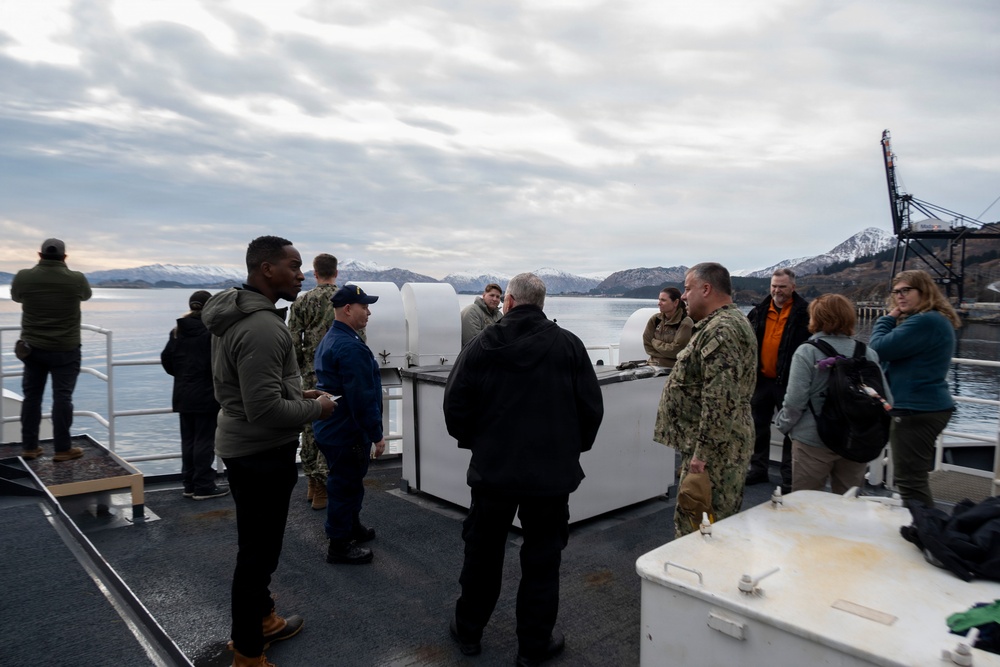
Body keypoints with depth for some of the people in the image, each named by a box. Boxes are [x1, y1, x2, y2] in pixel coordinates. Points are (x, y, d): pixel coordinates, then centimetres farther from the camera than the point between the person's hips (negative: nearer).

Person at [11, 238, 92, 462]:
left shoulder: (23, 277, -5)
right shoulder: (77, 279, -10)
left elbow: (15, 297, 16)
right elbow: (86, 295, 13)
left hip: (32, 347, 3)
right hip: (65, 349, -3)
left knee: (32, 396, 12)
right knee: (62, 397, 0)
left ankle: (29, 447, 18)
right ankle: (62, 449, 4)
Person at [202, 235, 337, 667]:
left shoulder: (235, 313, 8)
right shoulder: (262, 327, -27)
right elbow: (265, 409, -30)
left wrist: (297, 392, 11)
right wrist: (315, 408, -14)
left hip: (243, 445, 11)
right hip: (262, 453, -11)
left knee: (258, 545, 24)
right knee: (258, 552, 4)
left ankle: (263, 622, 43)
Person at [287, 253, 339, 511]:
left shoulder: (302, 302, 0)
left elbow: (293, 343, -2)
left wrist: (299, 368, 11)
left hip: (311, 376, 2)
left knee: (310, 428, 14)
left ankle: (313, 485, 24)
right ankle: (322, 491, 6)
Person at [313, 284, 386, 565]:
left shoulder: (329, 340, 11)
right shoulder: (351, 347, -24)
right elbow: (362, 398, -26)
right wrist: (376, 435, -19)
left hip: (330, 427, 10)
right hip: (347, 433, -10)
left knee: (346, 482, 24)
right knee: (346, 486, 3)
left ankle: (352, 526, 41)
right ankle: (340, 545, 16)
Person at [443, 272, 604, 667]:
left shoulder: (481, 347, -6)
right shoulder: (568, 346, -7)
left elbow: (455, 407, -5)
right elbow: (592, 408, -6)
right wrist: (573, 446, 11)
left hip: (492, 469, 1)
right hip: (552, 472, -1)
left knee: (482, 551, 18)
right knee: (542, 558, 13)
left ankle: (469, 631, 34)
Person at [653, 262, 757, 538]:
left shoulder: (720, 330, -18)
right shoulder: (731, 321, 17)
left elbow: (720, 399, -26)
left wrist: (703, 452, -23)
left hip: (713, 448, -11)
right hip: (725, 444, 11)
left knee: (693, 526, -4)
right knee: (722, 521, 18)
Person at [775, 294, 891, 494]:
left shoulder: (807, 352, -12)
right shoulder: (868, 353, -2)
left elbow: (795, 401, -15)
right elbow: (886, 400, 0)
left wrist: (783, 424, 3)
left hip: (813, 441, -4)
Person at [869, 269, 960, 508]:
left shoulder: (925, 322, -20)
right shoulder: (935, 320, 16)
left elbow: (878, 349, -20)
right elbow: (896, 353, 16)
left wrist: (888, 318, -6)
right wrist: (893, 319, 0)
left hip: (916, 410, -12)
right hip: (926, 406, 12)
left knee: (909, 480, -6)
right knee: (915, 477, 20)